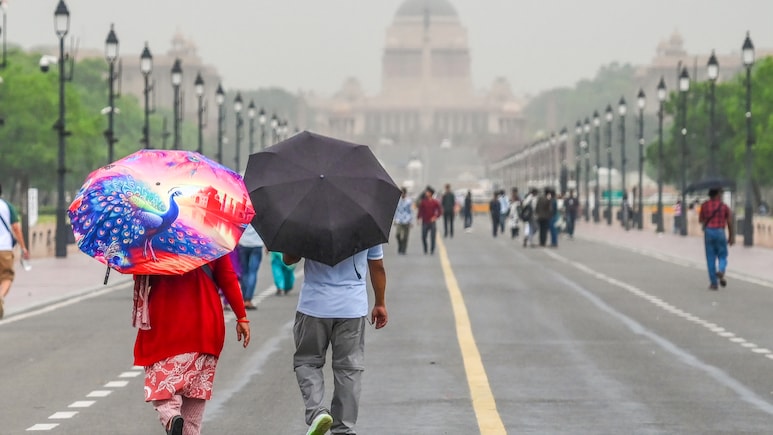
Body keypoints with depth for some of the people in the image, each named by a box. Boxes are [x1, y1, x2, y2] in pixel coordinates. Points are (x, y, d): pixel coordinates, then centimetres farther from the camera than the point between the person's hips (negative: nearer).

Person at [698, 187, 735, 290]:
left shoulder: (705, 205, 3)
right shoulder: (724, 206, 2)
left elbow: (700, 220, 8)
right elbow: (730, 222, 1)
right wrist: (731, 236, 8)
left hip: (708, 232, 1)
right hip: (720, 232, -1)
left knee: (711, 258, 6)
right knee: (722, 256, 11)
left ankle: (713, 283, 3)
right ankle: (721, 271, -21)